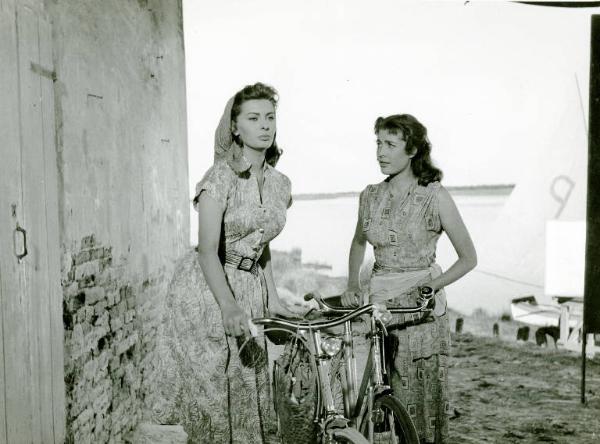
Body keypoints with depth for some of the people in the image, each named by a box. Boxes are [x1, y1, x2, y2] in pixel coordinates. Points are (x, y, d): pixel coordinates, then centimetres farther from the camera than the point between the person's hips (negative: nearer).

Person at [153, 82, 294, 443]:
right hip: (208, 289, -6)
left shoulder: (280, 184, 6)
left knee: (250, 391, 9)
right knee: (211, 390, -1)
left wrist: (273, 299, 10)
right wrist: (228, 306, -34)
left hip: (250, 290, 6)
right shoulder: (221, 176, -14)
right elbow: (207, 251, -21)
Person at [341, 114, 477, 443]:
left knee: (421, 397, 0)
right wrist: (352, 285, 13)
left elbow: (469, 258, -3)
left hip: (420, 308, -4)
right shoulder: (370, 196, 7)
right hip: (378, 303, 4)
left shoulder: (435, 196, -6)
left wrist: (431, 286, -13)